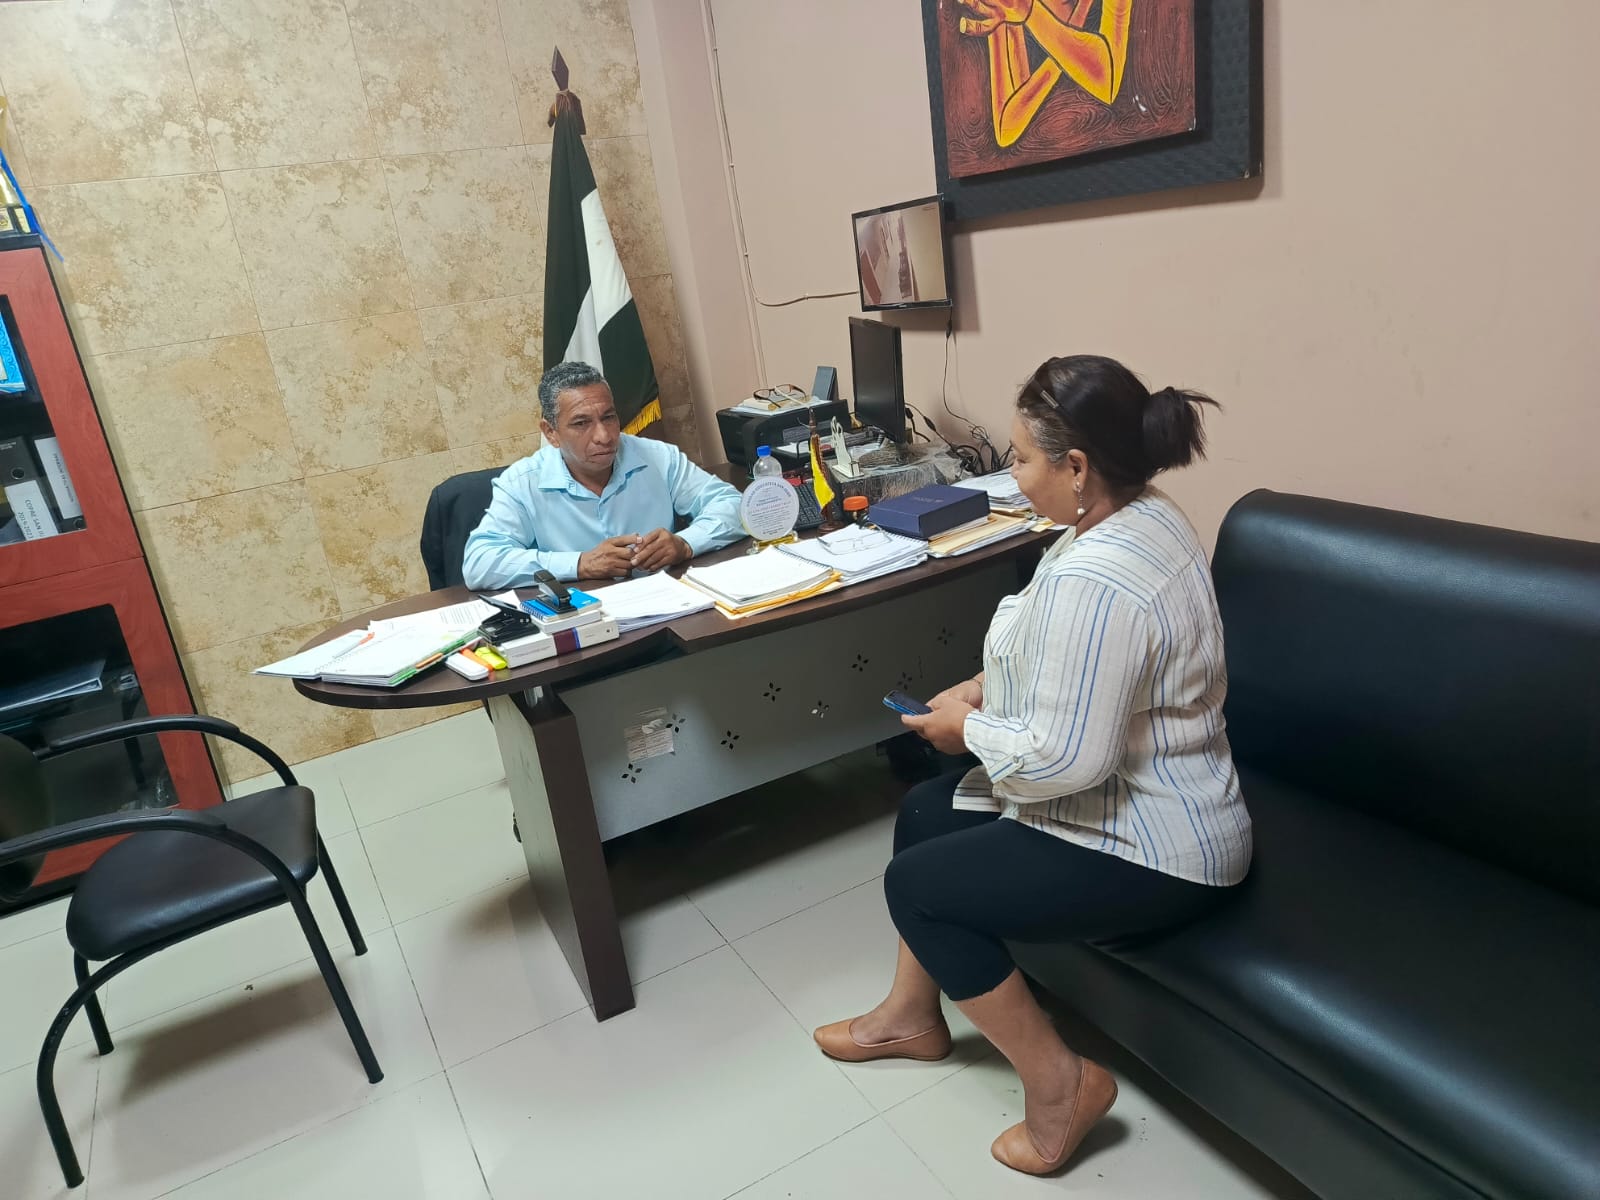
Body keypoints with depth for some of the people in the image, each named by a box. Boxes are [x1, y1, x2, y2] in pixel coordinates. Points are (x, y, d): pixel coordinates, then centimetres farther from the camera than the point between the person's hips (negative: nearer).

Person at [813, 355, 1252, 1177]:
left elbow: (1065, 760, -31)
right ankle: (911, 1015, 33)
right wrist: (989, 685, 3)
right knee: (924, 811, 15)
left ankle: (1059, 1082, 11)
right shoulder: (1145, 517, 1)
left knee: (914, 886, -3)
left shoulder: (1092, 579, -32)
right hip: (1148, 799, 10)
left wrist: (970, 729, -13)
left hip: (1149, 852, -10)